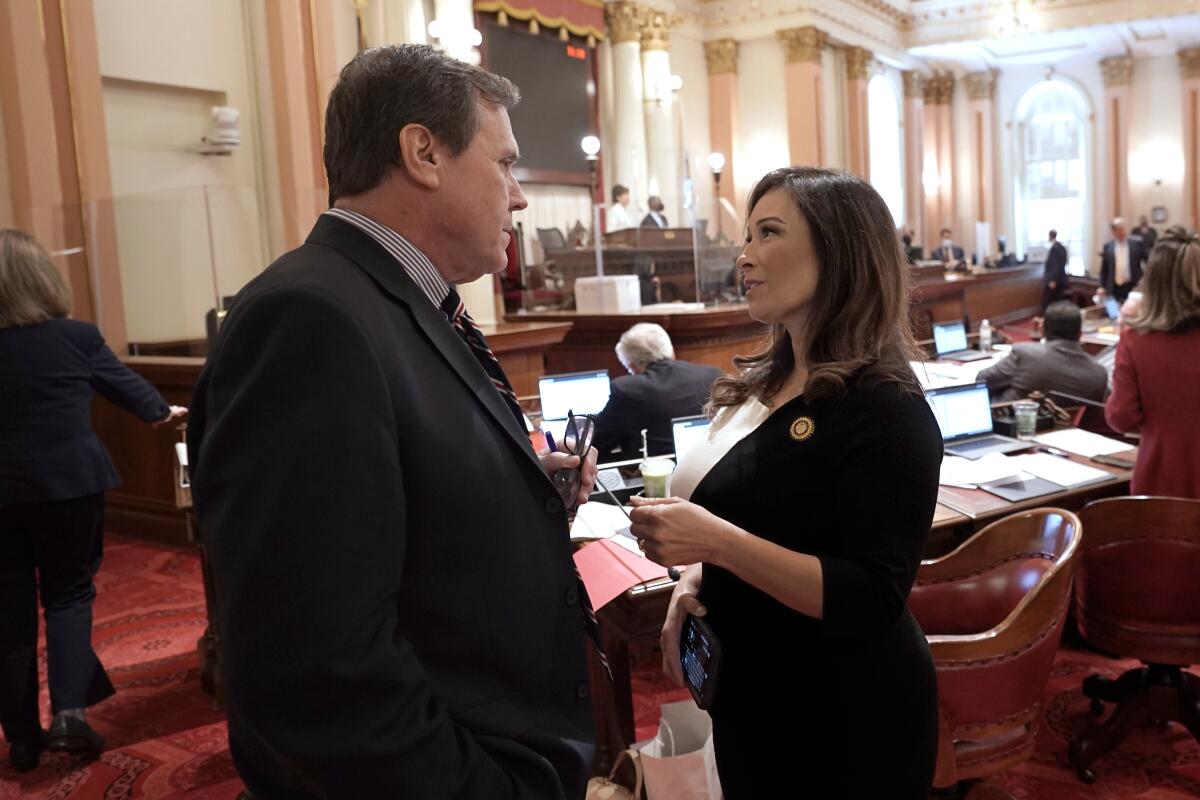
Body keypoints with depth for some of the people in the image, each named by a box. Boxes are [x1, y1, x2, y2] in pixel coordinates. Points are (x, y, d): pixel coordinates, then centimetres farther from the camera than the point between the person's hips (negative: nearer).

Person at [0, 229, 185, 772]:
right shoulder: (75, 336, -5)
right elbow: (123, 381, 11)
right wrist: (160, 412, 29)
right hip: (69, 483, -2)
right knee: (68, 593, 13)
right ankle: (69, 713, -2)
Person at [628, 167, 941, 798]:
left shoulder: (884, 405, -20)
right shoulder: (762, 384, 3)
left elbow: (873, 600, -25)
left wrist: (717, 542, -32)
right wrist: (691, 584, -2)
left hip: (849, 720, -7)